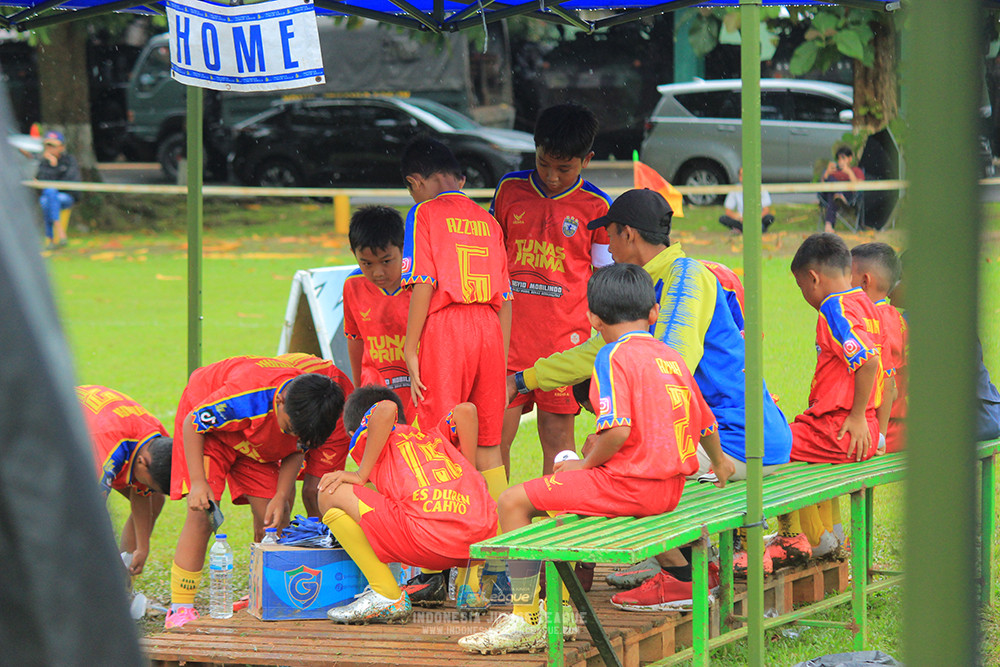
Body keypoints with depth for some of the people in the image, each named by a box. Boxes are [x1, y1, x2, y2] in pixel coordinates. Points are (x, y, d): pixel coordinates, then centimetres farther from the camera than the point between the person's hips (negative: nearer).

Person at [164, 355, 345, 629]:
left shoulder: (306, 410, -26)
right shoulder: (245, 398, -43)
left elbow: (296, 451, -5)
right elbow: (192, 424, -27)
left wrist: (281, 498, -19)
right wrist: (198, 482, -32)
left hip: (256, 447, 5)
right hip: (207, 424, -5)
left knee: (270, 517, -7)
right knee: (202, 514, -19)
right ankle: (180, 609, -18)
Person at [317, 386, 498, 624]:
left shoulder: (363, 437, 17)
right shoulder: (433, 435, 31)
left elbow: (387, 409, -4)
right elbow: (465, 410, 16)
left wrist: (362, 475, 2)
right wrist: (467, 475, 21)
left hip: (429, 539, -7)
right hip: (484, 532, 7)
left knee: (332, 496, 5)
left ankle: (388, 597, 4)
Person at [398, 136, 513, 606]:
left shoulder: (425, 214, 1)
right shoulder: (487, 220, 17)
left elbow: (423, 284, -9)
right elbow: (505, 297, 14)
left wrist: (410, 351, -7)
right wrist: (503, 361, 17)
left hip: (445, 328, -5)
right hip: (490, 330, 5)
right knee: (488, 447, 10)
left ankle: (441, 570, -9)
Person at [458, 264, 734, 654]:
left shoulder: (613, 357, -10)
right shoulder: (671, 357, 14)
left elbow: (617, 430, -23)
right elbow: (705, 424, 25)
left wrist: (586, 464, -6)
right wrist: (719, 462, 45)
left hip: (631, 486, -8)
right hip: (670, 487, 8)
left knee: (514, 501, -5)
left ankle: (525, 620, -11)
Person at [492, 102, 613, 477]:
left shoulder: (596, 207, 0)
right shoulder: (509, 190, 7)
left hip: (564, 336, -2)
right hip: (508, 330, 2)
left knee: (556, 433, 1)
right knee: (495, 432, -1)